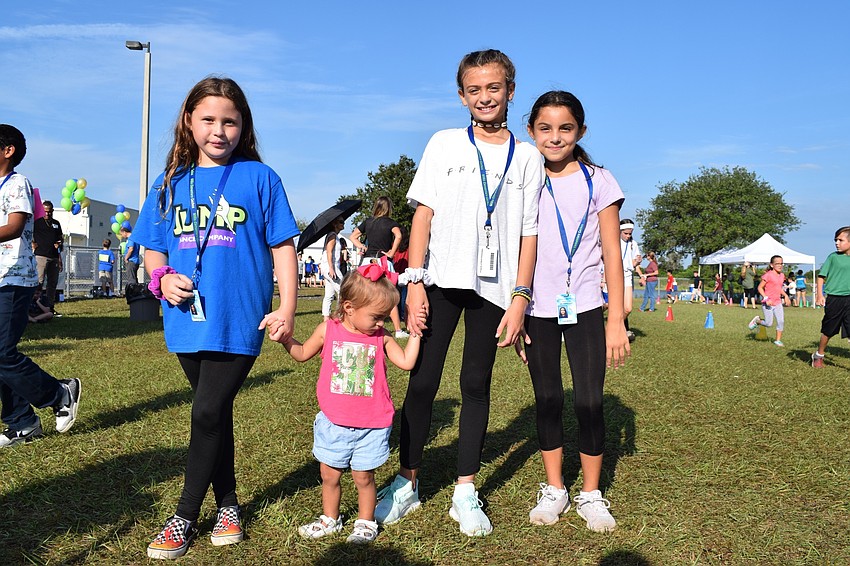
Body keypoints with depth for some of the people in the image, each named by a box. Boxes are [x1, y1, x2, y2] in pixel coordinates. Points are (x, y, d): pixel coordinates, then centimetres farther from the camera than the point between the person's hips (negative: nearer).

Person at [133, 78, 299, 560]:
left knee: (208, 413, -4)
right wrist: (161, 277, -6)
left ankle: (187, 516, 16)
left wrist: (287, 309, -9)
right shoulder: (172, 181, 10)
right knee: (214, 413, 15)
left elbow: (283, 246, -2)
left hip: (239, 321, -4)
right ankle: (228, 503, 32)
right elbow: (153, 248, 16)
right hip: (188, 321, 5)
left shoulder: (258, 177, -1)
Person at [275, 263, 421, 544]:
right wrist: (285, 338, -4)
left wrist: (415, 332, -3)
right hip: (334, 423, 1)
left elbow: (406, 362, -2)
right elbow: (302, 353, 11)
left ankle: (366, 523, 29)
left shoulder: (381, 337, -2)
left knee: (364, 477, 8)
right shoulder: (328, 329, -4)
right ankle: (329, 519, 36)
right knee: (329, 475, 14)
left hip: (371, 426, -1)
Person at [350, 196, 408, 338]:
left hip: (367, 260, 3)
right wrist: (392, 253, -13)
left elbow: (353, 237, 14)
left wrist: (361, 246, 5)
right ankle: (398, 330, 4)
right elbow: (398, 236, -21)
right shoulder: (390, 223, -3)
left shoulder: (367, 222, 10)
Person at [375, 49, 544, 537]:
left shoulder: (528, 157, 8)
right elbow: (423, 213, 3)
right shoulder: (445, 144, 7)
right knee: (422, 382, 2)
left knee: (477, 386, 7)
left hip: (494, 286, 1)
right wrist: (415, 282, -6)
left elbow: (529, 234, 4)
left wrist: (520, 298, -4)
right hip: (441, 280, 0)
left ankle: (465, 492, 17)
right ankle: (408, 483, 17)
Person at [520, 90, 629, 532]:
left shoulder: (598, 181, 1)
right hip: (537, 309, 1)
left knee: (589, 403, -1)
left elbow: (612, 254, 0)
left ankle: (591, 494, 17)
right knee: (548, 402, 9)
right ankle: (554, 490, 23)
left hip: (584, 309, -1)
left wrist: (616, 321, -4)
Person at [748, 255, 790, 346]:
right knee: (769, 324, -3)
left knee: (781, 321, -2)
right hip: (768, 303, -6)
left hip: (778, 303, 6)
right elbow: (760, 288, -11)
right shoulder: (768, 275, -14)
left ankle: (778, 340, 10)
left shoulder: (782, 275, 8)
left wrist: (785, 295, 9)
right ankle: (757, 320, 26)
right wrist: (766, 298, -21)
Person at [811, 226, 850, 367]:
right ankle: (819, 355, 33)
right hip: (834, 299, -1)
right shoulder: (833, 257, -2)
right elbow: (821, 276, 0)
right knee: (827, 331, 12)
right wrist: (820, 294, -9)